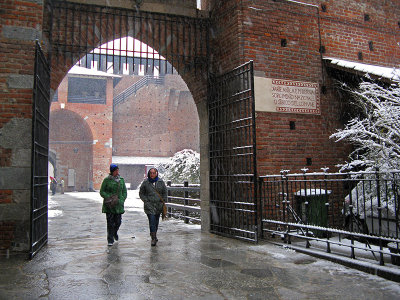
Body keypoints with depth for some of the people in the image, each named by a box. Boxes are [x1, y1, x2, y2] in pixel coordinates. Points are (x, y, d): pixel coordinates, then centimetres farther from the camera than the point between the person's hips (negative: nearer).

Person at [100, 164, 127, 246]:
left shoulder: (121, 180, 8)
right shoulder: (107, 180, -3)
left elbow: (124, 192, 12)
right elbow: (102, 192, -1)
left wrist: (122, 200, -4)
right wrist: (109, 197, -15)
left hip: (119, 205, 3)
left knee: (118, 222, 6)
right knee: (110, 223, -2)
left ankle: (115, 232, 38)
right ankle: (110, 240, 9)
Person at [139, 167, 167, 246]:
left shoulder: (161, 182, 6)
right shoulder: (145, 182, 1)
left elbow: (164, 192, 14)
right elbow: (141, 193, 8)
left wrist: (163, 202, 6)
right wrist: (145, 201, -4)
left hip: (158, 205, 3)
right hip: (149, 205, -3)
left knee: (156, 221, 12)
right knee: (152, 221, -12)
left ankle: (154, 235, 29)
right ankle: (153, 238, -9)